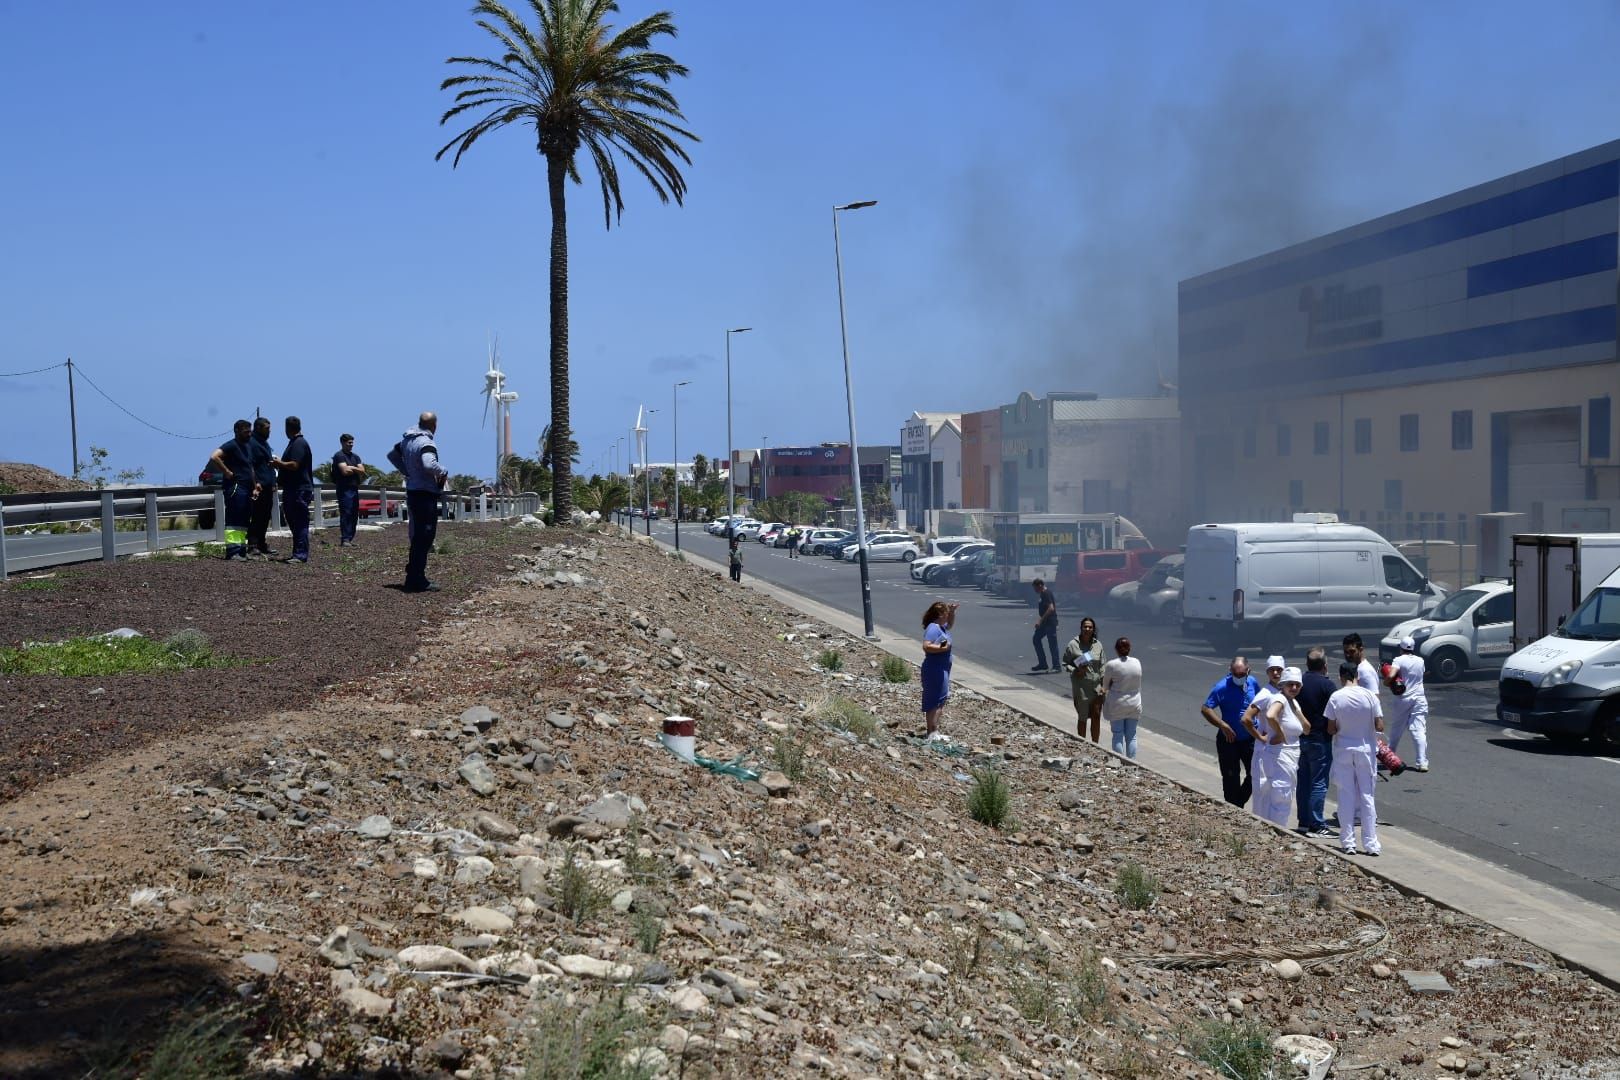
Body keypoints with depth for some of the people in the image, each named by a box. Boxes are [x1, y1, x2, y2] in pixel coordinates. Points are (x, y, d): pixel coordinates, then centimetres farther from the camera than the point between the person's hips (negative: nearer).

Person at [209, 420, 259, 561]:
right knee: (234, 521, -10)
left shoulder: (248, 446, 19)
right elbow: (214, 457, -23)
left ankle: (242, 550, 16)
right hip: (235, 488, -9)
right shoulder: (231, 446, -9)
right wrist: (227, 472, -18)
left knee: (243, 522, 11)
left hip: (246, 489, 9)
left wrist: (254, 486, 19)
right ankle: (232, 552, -12)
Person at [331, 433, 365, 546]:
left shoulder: (355, 456, 19)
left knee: (354, 515, 6)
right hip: (344, 489, -7)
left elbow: (362, 471, 7)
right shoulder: (339, 456, -4)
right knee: (345, 514, -11)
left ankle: (350, 539, 10)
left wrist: (351, 468, -7)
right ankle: (344, 539, -13)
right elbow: (345, 471, -16)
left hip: (355, 489, 7)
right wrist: (356, 470, 0)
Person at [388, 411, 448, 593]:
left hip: (412, 492, 9)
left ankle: (413, 576, 25)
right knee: (424, 537, -5)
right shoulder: (426, 443, -18)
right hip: (426, 494, -9)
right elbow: (429, 464, -35)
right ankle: (416, 580, -5)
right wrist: (443, 472, -16)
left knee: (417, 535, 18)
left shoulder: (406, 440, 10)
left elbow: (392, 455, 25)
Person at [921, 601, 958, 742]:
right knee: (935, 701, -9)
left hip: (942, 669, 11)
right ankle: (933, 733, -9)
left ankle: (934, 731, 22)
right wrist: (942, 648, -26)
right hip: (935, 670, -11)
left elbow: (950, 625, 35)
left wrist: (952, 612, 19)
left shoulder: (941, 627, 13)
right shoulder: (932, 628, -17)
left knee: (940, 701, 15)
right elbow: (926, 646, -29)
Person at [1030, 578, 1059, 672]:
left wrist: (1041, 620, -25)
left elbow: (1051, 608, -25)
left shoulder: (1047, 594, -16)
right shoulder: (1042, 594, 14)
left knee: (1052, 643, -4)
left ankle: (1056, 666, 1)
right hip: (1045, 623, 11)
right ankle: (1042, 664, 16)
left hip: (1050, 622, -11)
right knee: (1036, 639, 12)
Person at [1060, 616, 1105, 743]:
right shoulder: (1073, 645, -7)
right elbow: (1065, 664, -1)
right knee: (1082, 718, 7)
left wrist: (1103, 685, 2)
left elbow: (1102, 666, 7)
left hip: (1096, 686, 3)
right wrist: (1076, 671, -18)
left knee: (1096, 717, 3)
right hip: (1080, 688, -3)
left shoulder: (1098, 645, 2)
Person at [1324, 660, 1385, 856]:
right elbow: (1379, 726, -7)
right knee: (1367, 797, 9)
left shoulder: (1336, 697, -10)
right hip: (1365, 750, 1)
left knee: (1346, 797, 7)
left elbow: (1331, 729, -8)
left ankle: (1348, 843, 9)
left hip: (1343, 751, -1)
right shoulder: (1370, 696, -8)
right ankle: (1370, 844, 9)